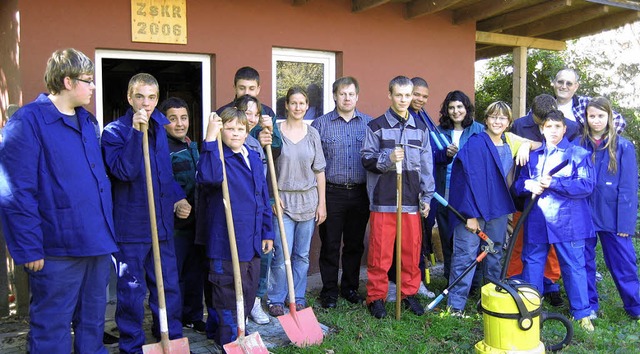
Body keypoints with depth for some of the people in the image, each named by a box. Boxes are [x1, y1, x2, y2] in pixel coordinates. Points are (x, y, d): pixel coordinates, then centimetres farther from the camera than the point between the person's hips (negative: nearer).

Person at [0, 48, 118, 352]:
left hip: (97, 243, 7)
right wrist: (29, 248, -17)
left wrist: (107, 230, 14)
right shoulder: (28, 121, -11)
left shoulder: (88, 121, 13)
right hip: (58, 248, -7)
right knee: (52, 330, 6)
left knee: (93, 323, 19)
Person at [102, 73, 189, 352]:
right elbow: (123, 171, -22)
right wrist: (135, 131, -26)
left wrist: (177, 198, 10)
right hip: (131, 225, -5)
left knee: (168, 286, 14)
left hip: (163, 222, 5)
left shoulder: (161, 126, 10)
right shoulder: (114, 131, -7)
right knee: (132, 290, 5)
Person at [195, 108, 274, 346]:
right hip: (226, 242, -7)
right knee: (228, 295, 4)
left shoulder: (254, 158, 10)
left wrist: (267, 231, 15)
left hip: (252, 242, 7)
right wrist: (210, 139, -35)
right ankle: (231, 342, 20)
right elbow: (209, 176, -37)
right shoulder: (217, 156, -11)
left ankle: (239, 332, 38)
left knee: (249, 292, 19)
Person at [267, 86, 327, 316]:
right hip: (283, 200, -3)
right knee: (282, 255, -3)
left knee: (302, 254, 9)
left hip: (308, 200, 3)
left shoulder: (312, 134, 7)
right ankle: (276, 301, 13)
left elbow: (319, 171, 9)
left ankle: (298, 299, 23)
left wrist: (322, 202, 6)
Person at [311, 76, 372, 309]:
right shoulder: (320, 124, 1)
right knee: (330, 245, 5)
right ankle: (329, 291, 18)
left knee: (355, 244, 12)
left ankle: (351, 287, 27)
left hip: (360, 193, 2)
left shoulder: (369, 123, 6)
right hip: (332, 193, -2)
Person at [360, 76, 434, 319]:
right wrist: (388, 159, -18)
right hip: (383, 198, -3)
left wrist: (426, 197, 9)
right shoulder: (376, 126, 1)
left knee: (412, 250, 8)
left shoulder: (420, 128, 12)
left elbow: (426, 166, 12)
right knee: (380, 252, 0)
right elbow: (366, 160, -1)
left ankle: (409, 293, 24)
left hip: (411, 199, 3)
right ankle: (376, 297, 13)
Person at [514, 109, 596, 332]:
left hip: (568, 222, -3)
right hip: (536, 222, 4)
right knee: (532, 264, 11)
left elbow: (586, 185, -10)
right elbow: (519, 183, 14)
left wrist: (553, 183, -18)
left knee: (574, 266, 3)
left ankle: (582, 313, 17)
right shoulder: (533, 156, 13)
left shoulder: (579, 154, 1)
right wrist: (528, 185, -10)